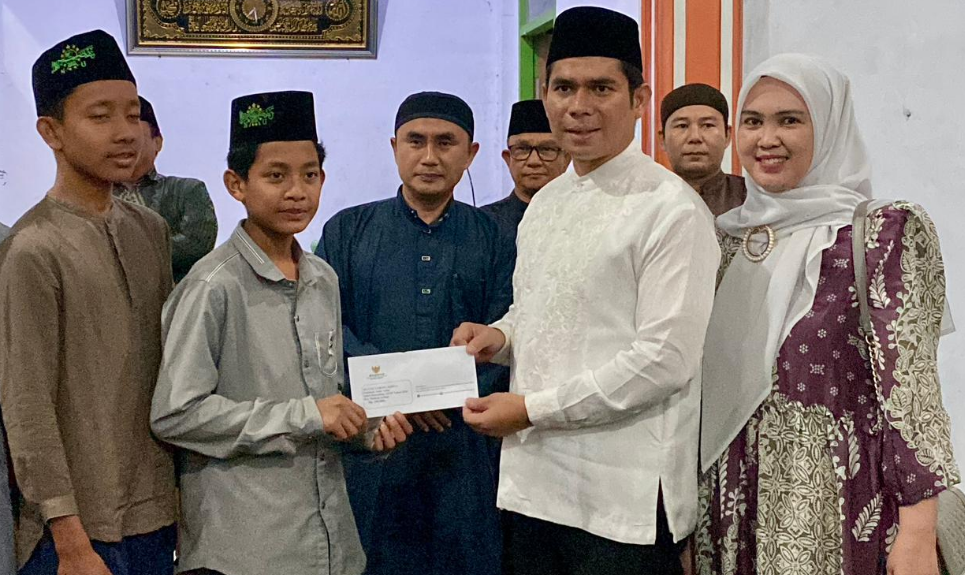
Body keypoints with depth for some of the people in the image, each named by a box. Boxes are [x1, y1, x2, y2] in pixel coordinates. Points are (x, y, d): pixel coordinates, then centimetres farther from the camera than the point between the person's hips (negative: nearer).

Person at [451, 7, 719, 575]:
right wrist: (500, 336, 1)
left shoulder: (672, 209, -12)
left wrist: (531, 408, -14)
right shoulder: (545, 203, 12)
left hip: (624, 500, -7)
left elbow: (665, 360, -17)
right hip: (532, 483, 7)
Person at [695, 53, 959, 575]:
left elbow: (911, 387, -13)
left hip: (835, 499, -5)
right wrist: (688, 518, 11)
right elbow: (708, 380, 11)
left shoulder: (884, 233, -7)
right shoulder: (730, 238, 8)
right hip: (733, 496, 5)